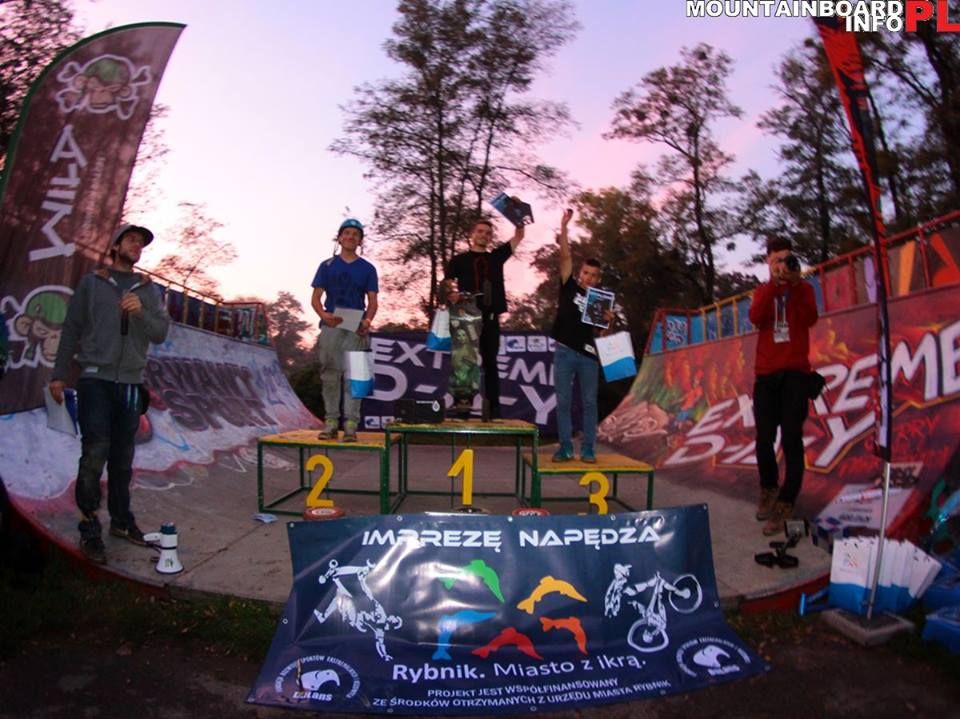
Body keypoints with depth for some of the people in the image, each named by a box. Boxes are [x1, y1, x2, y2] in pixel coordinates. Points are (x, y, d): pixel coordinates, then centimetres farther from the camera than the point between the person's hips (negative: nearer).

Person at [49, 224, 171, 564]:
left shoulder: (149, 290, 12)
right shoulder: (91, 282, 6)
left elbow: (161, 334, 3)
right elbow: (71, 330, 5)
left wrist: (140, 313, -16)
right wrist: (59, 374, 2)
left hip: (131, 383, 3)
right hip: (96, 379, -2)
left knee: (123, 458, 7)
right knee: (95, 453, -10)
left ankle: (121, 520, 18)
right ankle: (89, 529, -1)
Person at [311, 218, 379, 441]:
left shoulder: (367, 269, 11)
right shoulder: (327, 266, 12)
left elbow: (372, 302, 7)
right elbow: (316, 298, 8)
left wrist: (367, 320, -14)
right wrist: (324, 315, -13)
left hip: (356, 329, -1)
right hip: (331, 327, 1)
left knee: (353, 377, -4)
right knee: (330, 375, 2)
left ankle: (351, 424, -3)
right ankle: (331, 421, 8)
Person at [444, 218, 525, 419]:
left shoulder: (496, 257, 16)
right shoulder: (459, 260, 8)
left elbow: (518, 237, 16)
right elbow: (446, 283, -1)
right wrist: (451, 293, -22)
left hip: (490, 319, 3)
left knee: (490, 364, 5)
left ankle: (494, 408, 8)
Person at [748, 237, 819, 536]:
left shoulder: (803, 288, 9)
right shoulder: (763, 291, 13)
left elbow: (810, 319, -11)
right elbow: (755, 318, -9)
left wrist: (795, 283, -18)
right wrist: (774, 284, -16)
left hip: (795, 372, -2)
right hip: (766, 373, 2)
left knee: (791, 440, -7)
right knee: (764, 439, 3)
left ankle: (785, 505, -2)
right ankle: (768, 489, 24)